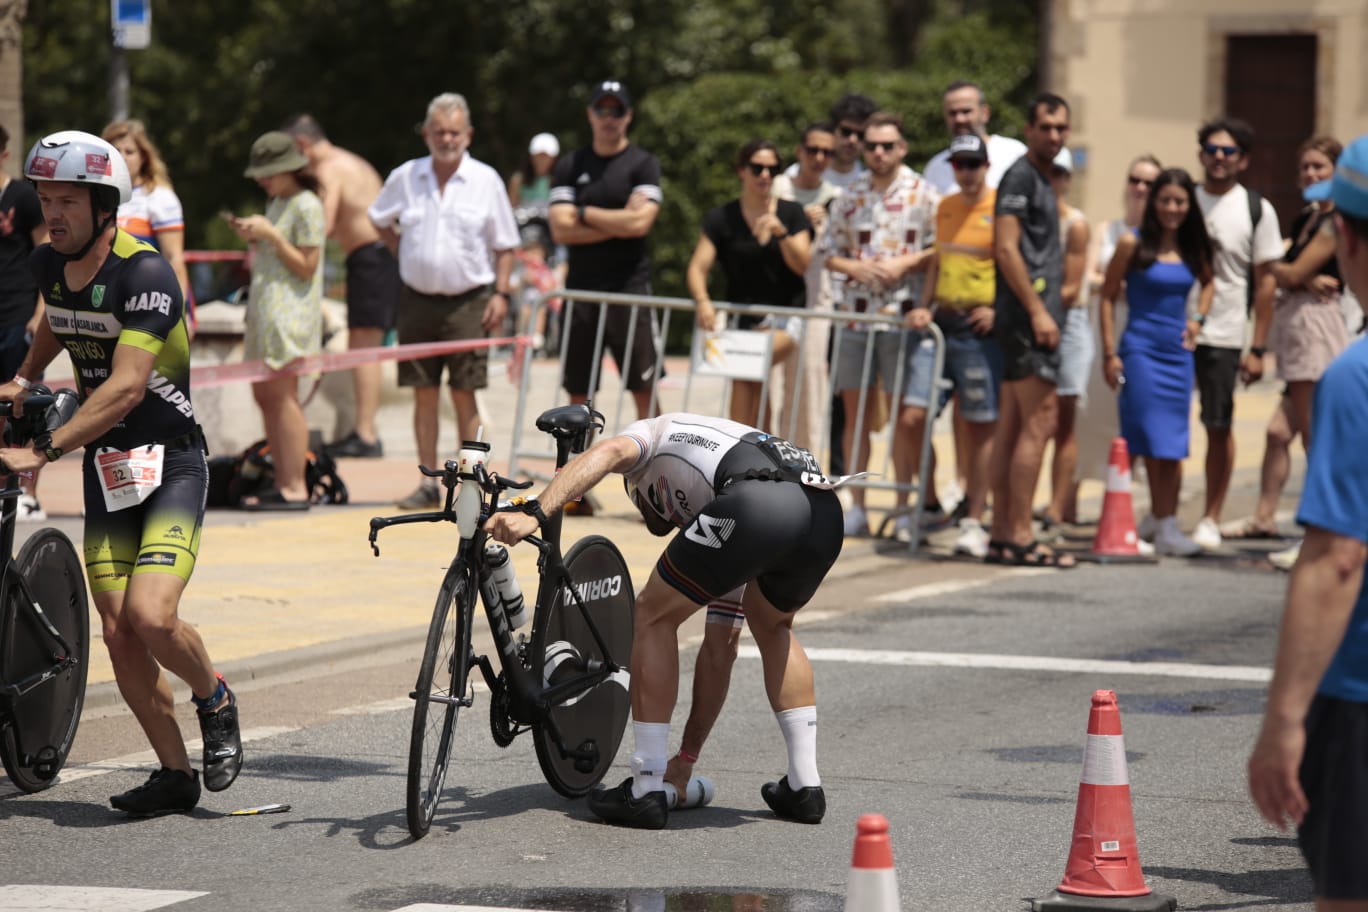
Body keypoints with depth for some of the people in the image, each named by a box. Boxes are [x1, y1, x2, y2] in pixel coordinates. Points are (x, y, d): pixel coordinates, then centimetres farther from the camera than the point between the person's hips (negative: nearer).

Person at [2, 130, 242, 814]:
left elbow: (125, 387, -30)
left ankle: (215, 700, 8)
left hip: (171, 464, -6)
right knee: (118, 633, -1)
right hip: (105, 470, 6)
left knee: (150, 616, -22)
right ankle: (175, 774, 11)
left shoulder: (144, 275, -21)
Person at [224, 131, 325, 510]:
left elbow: (306, 266, -13)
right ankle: (282, 482, 12)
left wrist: (270, 235, -17)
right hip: (265, 307, 10)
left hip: (290, 307, -10)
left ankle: (295, 489, -12)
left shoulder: (306, 205, -10)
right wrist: (251, 236, 5)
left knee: (282, 395, -12)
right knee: (264, 394, 8)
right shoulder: (276, 202, 17)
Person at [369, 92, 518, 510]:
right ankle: (428, 484, 9)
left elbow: (504, 244, 3)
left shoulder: (485, 180, 0)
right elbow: (380, 220, 21)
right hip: (418, 299, 2)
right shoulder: (405, 177, 5)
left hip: (468, 302, -2)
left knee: (464, 395, -3)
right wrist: (405, 255, 10)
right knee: (424, 394, 4)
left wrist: (501, 293, -5)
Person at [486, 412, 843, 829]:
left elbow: (607, 453, 3)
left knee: (654, 617, 14)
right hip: (827, 514, 7)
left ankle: (647, 790, 12)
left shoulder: (654, 434, 33)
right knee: (772, 625, 35)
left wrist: (534, 514, -10)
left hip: (756, 506, -7)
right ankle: (804, 785, 29)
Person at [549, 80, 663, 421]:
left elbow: (639, 222, -12)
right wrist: (617, 224, -7)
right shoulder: (570, 167, 10)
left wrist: (584, 214, -3)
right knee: (579, 391, 5)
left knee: (644, 388, -5)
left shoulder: (643, 164, 2)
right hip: (581, 287, 3)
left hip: (630, 287, -3)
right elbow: (561, 230, -2)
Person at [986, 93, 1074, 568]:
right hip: (1027, 313, -10)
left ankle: (1002, 533, 10)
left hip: (1032, 315, 10)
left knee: (1013, 425, 8)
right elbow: (1006, 248, -17)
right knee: (1039, 422, -12)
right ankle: (1020, 536, -13)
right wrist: (1037, 310, -20)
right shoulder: (1020, 176, -9)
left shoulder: (1040, 179, 21)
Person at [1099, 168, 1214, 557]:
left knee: (1173, 445, 4)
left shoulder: (1191, 249, 8)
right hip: (1141, 350, -5)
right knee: (1153, 443, -7)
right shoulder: (1133, 244, -5)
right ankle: (1162, 525, -5)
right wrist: (1110, 353, -6)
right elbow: (1107, 296, -2)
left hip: (1178, 351, 5)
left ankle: (1167, 526, 8)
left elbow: (1207, 283, 28)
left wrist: (1198, 318, 11)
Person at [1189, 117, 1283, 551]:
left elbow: (1265, 281, 1)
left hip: (1222, 336, -2)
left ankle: (1211, 519, 13)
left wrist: (1258, 348, -4)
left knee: (1219, 427, 1)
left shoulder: (1257, 211, 1)